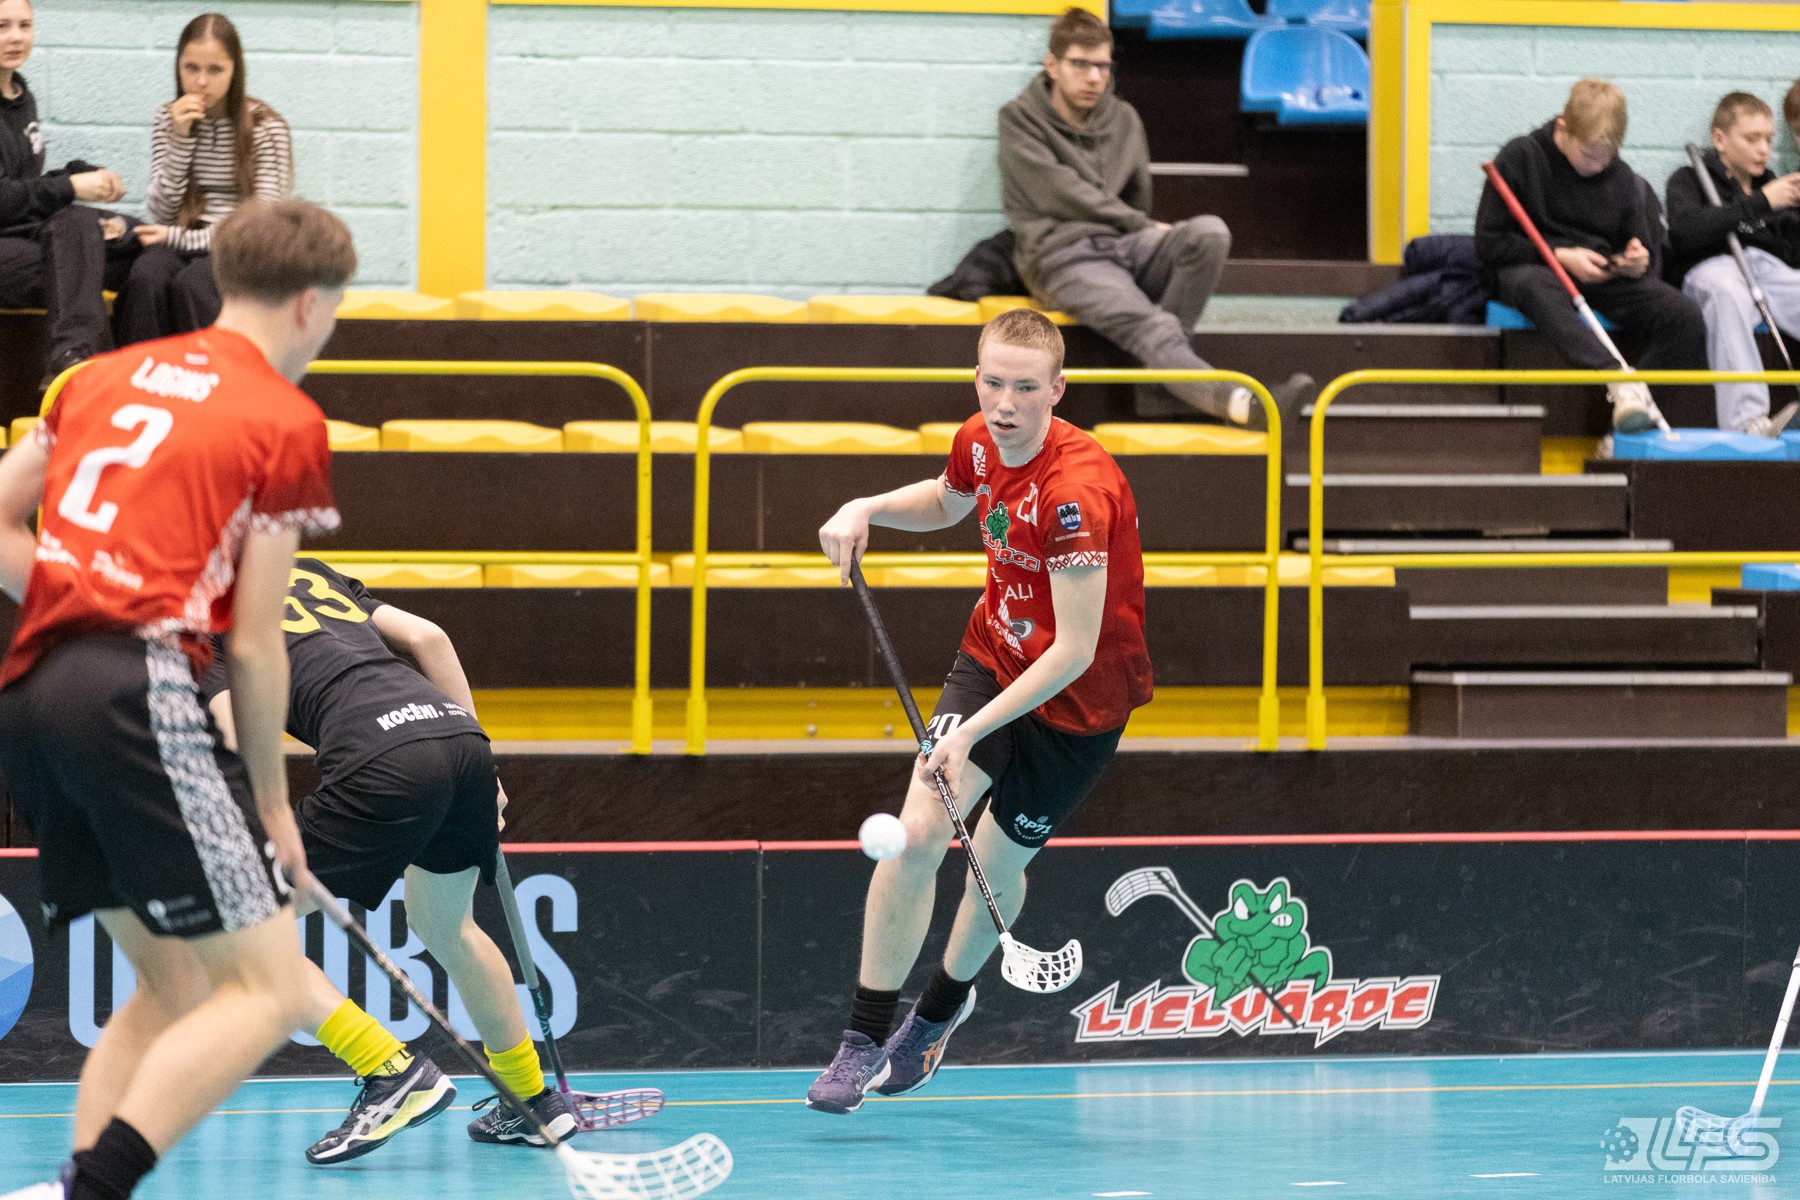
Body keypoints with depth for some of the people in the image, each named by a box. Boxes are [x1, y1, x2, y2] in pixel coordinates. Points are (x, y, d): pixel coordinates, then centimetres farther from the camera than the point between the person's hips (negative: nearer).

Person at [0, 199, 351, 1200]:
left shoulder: (106, 376, 21)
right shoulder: (289, 422, 2)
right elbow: (254, 642, 0)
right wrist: (272, 803, 9)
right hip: (140, 695, -8)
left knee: (176, 990, 16)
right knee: (271, 992, -6)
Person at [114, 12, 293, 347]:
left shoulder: (266, 128, -3)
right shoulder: (168, 120, 8)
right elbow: (162, 213, 1)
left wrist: (180, 238, -11)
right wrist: (180, 139, -11)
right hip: (182, 246, 3)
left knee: (189, 284, -36)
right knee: (146, 278, -33)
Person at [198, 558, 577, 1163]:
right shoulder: (309, 573, 30)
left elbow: (240, 731, -6)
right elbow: (427, 637, 23)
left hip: (382, 762, -7)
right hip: (460, 737, 7)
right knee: (445, 926, 33)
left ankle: (392, 1071, -6)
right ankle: (534, 1102, 42)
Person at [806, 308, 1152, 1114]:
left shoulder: (1075, 490, -32)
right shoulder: (979, 444, -10)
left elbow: (1075, 651, -32)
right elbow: (945, 504, 18)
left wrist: (976, 729, -36)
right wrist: (868, 510, -2)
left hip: (1077, 698, -5)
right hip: (993, 655, 5)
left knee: (999, 860, 11)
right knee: (919, 834, -12)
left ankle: (945, 1001, 42)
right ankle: (864, 1038, -4)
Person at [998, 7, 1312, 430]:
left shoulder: (1123, 120, 18)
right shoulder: (1020, 120, 4)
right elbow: (1060, 196, -6)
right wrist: (1141, 226, -5)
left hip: (1123, 244, 5)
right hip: (1063, 257, -5)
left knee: (1209, 232, -26)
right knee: (1152, 328, -32)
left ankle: (1158, 387, -27)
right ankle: (1244, 406, -57)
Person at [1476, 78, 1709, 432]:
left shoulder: (1620, 177, 9)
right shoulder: (1519, 159, -4)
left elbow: (1641, 246, 20)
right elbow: (1489, 243, -6)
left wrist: (1637, 261, -7)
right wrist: (1561, 256, -15)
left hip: (1603, 278, 4)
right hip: (1530, 268, -4)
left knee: (1685, 316, -21)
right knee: (1535, 287, -44)